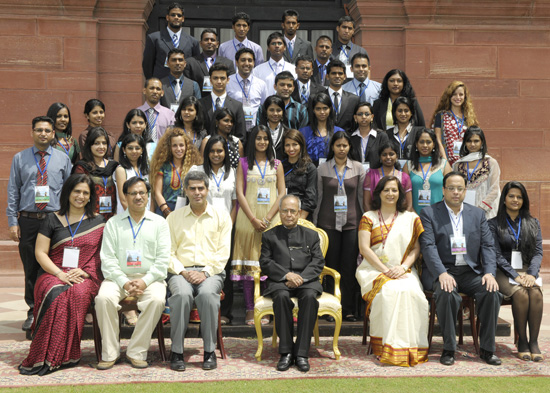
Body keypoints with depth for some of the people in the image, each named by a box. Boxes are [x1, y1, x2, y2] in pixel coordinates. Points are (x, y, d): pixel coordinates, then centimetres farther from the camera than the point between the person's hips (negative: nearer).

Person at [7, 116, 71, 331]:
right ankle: (33, 312, 17)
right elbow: (13, 192, 6)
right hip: (28, 220, 0)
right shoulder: (20, 159, 7)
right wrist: (13, 222, -1)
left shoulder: (63, 159, 8)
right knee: (31, 268, 5)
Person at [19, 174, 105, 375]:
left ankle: (50, 358, -30)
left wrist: (84, 272, -8)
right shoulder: (53, 220, 14)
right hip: (54, 274, 0)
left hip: (86, 277, 0)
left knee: (77, 294, -35)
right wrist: (59, 273, -8)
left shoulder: (97, 221, 15)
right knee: (56, 294, -35)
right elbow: (40, 252, 7)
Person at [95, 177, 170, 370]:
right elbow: (107, 258, 4)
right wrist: (124, 283, -12)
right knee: (104, 298, -29)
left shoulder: (159, 222, 12)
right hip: (119, 277, 1)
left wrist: (145, 281, -12)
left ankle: (137, 352, -18)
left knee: (157, 300, -32)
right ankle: (110, 352, -15)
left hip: (150, 277, -1)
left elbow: (163, 258, 3)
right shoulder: (113, 223, 13)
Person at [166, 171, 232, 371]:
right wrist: (183, 272, -10)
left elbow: (223, 252, 4)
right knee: (182, 294, -34)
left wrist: (205, 272, -10)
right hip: (181, 271, 1)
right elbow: (168, 252, 7)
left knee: (208, 294, -35)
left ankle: (209, 351, -23)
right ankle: (176, 351, -23)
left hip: (211, 271, 0)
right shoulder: (174, 217, 14)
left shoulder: (221, 216, 12)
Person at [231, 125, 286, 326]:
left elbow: (282, 193, 5)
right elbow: (239, 192, 1)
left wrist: (267, 218, -8)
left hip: (271, 219, 1)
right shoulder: (244, 163, 8)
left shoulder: (276, 164, 11)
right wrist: (253, 219, -10)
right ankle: (250, 310, 1)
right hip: (248, 218, -1)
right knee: (248, 262, -3)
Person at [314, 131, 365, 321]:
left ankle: (349, 309, 7)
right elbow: (318, 197, 8)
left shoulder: (358, 168, 6)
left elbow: (362, 196, 10)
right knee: (331, 265, 2)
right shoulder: (322, 169, 5)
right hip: (329, 223, 0)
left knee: (350, 266, -1)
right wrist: (315, 223, 6)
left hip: (352, 222, 0)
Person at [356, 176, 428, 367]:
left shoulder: (411, 218, 16)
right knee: (388, 291, -34)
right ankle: (388, 347, -29)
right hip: (374, 270, -1)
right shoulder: (368, 217, 11)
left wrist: (403, 267, -10)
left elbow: (416, 248, 9)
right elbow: (364, 248, 0)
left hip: (404, 271, 1)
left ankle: (410, 347, -23)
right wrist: (385, 270, -11)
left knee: (412, 292, -32)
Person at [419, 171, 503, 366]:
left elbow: (488, 245, 8)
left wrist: (489, 272, -10)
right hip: (442, 271, -3)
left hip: (471, 271, 3)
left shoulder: (477, 214, 15)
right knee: (447, 294, -35)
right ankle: (448, 349, -20)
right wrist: (442, 274, -23)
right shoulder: (429, 213, 3)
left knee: (491, 292, -25)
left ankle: (487, 349, -11)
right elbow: (428, 247, -8)